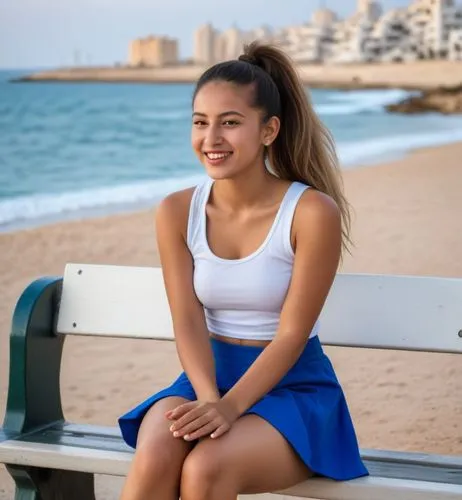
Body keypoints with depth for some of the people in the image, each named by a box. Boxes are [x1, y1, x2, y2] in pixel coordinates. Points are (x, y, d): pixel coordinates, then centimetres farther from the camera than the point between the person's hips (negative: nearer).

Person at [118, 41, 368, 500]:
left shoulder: (314, 212, -14)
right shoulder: (176, 212, -1)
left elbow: (292, 335, -14)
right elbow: (188, 322, -6)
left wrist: (229, 406, -26)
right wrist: (209, 398, -24)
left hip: (293, 385, -3)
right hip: (209, 374, 3)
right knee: (154, 455, -29)